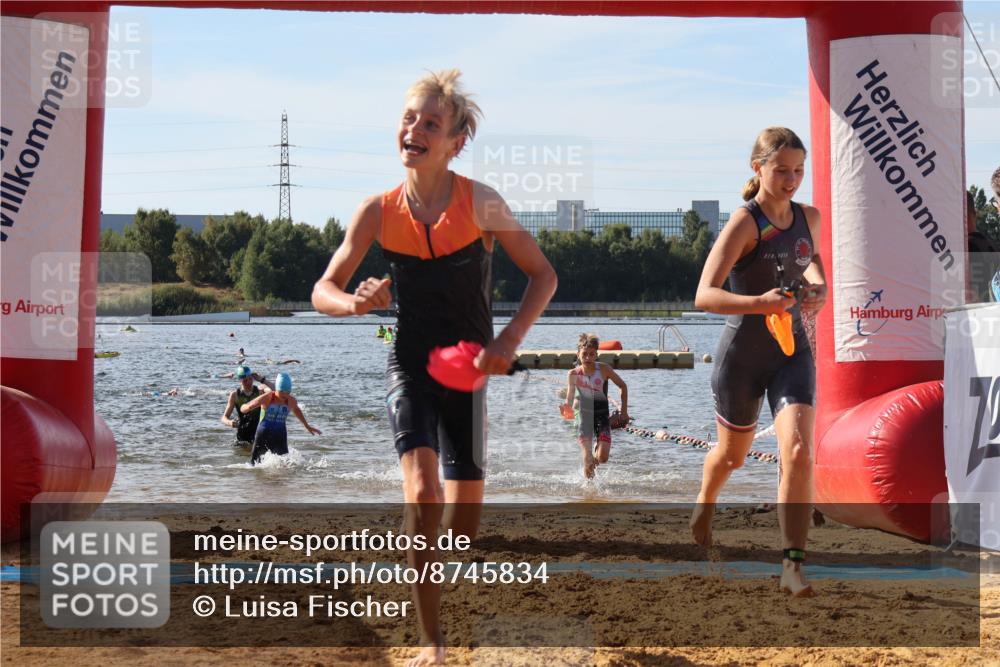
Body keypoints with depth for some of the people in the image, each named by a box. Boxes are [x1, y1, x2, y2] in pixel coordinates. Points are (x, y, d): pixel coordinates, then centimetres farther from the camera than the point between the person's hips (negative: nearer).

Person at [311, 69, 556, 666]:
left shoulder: (481, 203, -11)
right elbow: (323, 291, -1)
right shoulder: (379, 211, -6)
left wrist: (510, 340, -18)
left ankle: (447, 596, 39)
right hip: (410, 364, 0)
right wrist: (354, 303, -24)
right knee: (422, 493, -21)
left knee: (465, 508, 6)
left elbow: (543, 274, -4)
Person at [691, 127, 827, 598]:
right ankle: (705, 505, 54)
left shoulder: (809, 218, 2)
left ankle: (793, 565, -16)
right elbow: (704, 296, -26)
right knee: (733, 454, 19)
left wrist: (817, 284, 1)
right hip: (742, 354, -3)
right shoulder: (744, 223, -16)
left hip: (792, 352, 3)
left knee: (798, 452, -19)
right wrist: (758, 302, -42)